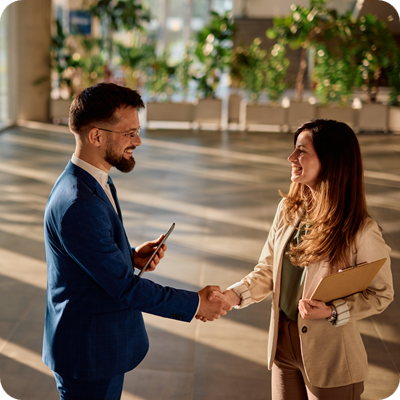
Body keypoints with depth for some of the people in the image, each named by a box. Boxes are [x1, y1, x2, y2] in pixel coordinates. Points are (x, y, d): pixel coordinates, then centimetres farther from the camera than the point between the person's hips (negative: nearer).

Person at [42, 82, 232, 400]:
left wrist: (132, 256, -2)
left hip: (105, 342, 9)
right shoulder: (77, 204, -30)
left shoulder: (94, 182, 3)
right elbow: (124, 287, -26)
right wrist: (196, 303, -17)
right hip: (89, 352, -9)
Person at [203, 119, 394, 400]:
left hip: (330, 359, -5)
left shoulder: (361, 230, -20)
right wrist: (231, 296, -12)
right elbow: (267, 271, 3)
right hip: (284, 344, 5)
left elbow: (381, 294, -10)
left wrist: (333, 312, -23)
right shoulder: (288, 209, -2)